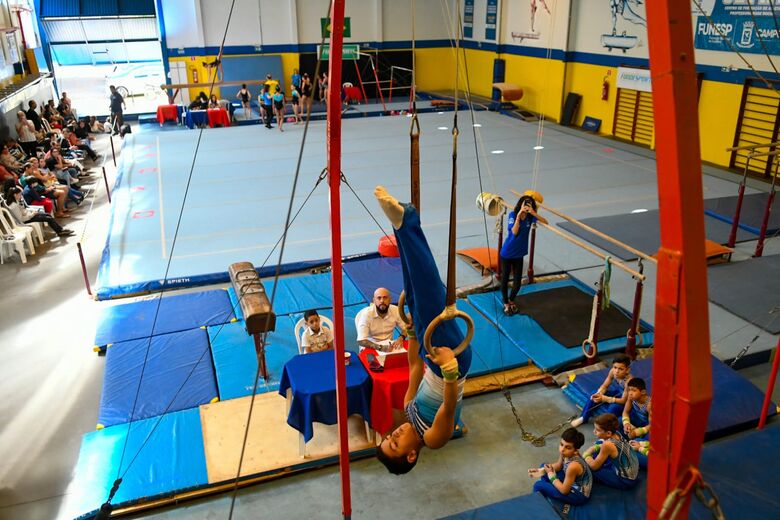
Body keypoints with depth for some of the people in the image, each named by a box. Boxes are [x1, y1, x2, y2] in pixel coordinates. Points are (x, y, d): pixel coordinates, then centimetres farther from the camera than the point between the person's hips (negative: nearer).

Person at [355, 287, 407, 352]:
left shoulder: (396, 310, -9)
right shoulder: (366, 314, -20)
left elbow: (405, 328, 5)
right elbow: (361, 341, -25)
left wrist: (401, 338, -17)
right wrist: (380, 347, -38)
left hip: (388, 346, 3)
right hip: (371, 348, -3)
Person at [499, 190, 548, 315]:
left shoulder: (530, 216, -6)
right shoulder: (513, 214, -16)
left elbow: (545, 222, -19)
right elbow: (514, 232, -27)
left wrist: (533, 213, -30)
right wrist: (519, 215, -34)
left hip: (519, 254, 3)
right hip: (506, 253, -3)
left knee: (517, 282, 5)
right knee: (505, 279, 9)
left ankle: (511, 300, 35)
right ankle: (506, 303, 31)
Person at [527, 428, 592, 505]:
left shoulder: (573, 466, -37)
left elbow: (564, 490, -25)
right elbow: (558, 465, 8)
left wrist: (551, 474, -13)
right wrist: (541, 470, -6)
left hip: (579, 495, -9)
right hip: (572, 482, 9)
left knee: (538, 485, -12)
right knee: (544, 466, 12)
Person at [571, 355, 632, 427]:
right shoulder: (612, 372, -21)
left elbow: (623, 400, -30)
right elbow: (604, 386, -8)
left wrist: (604, 398, -37)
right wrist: (598, 394, -31)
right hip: (616, 392, 6)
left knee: (613, 408, -34)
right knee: (595, 396, -6)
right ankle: (584, 418, 10)